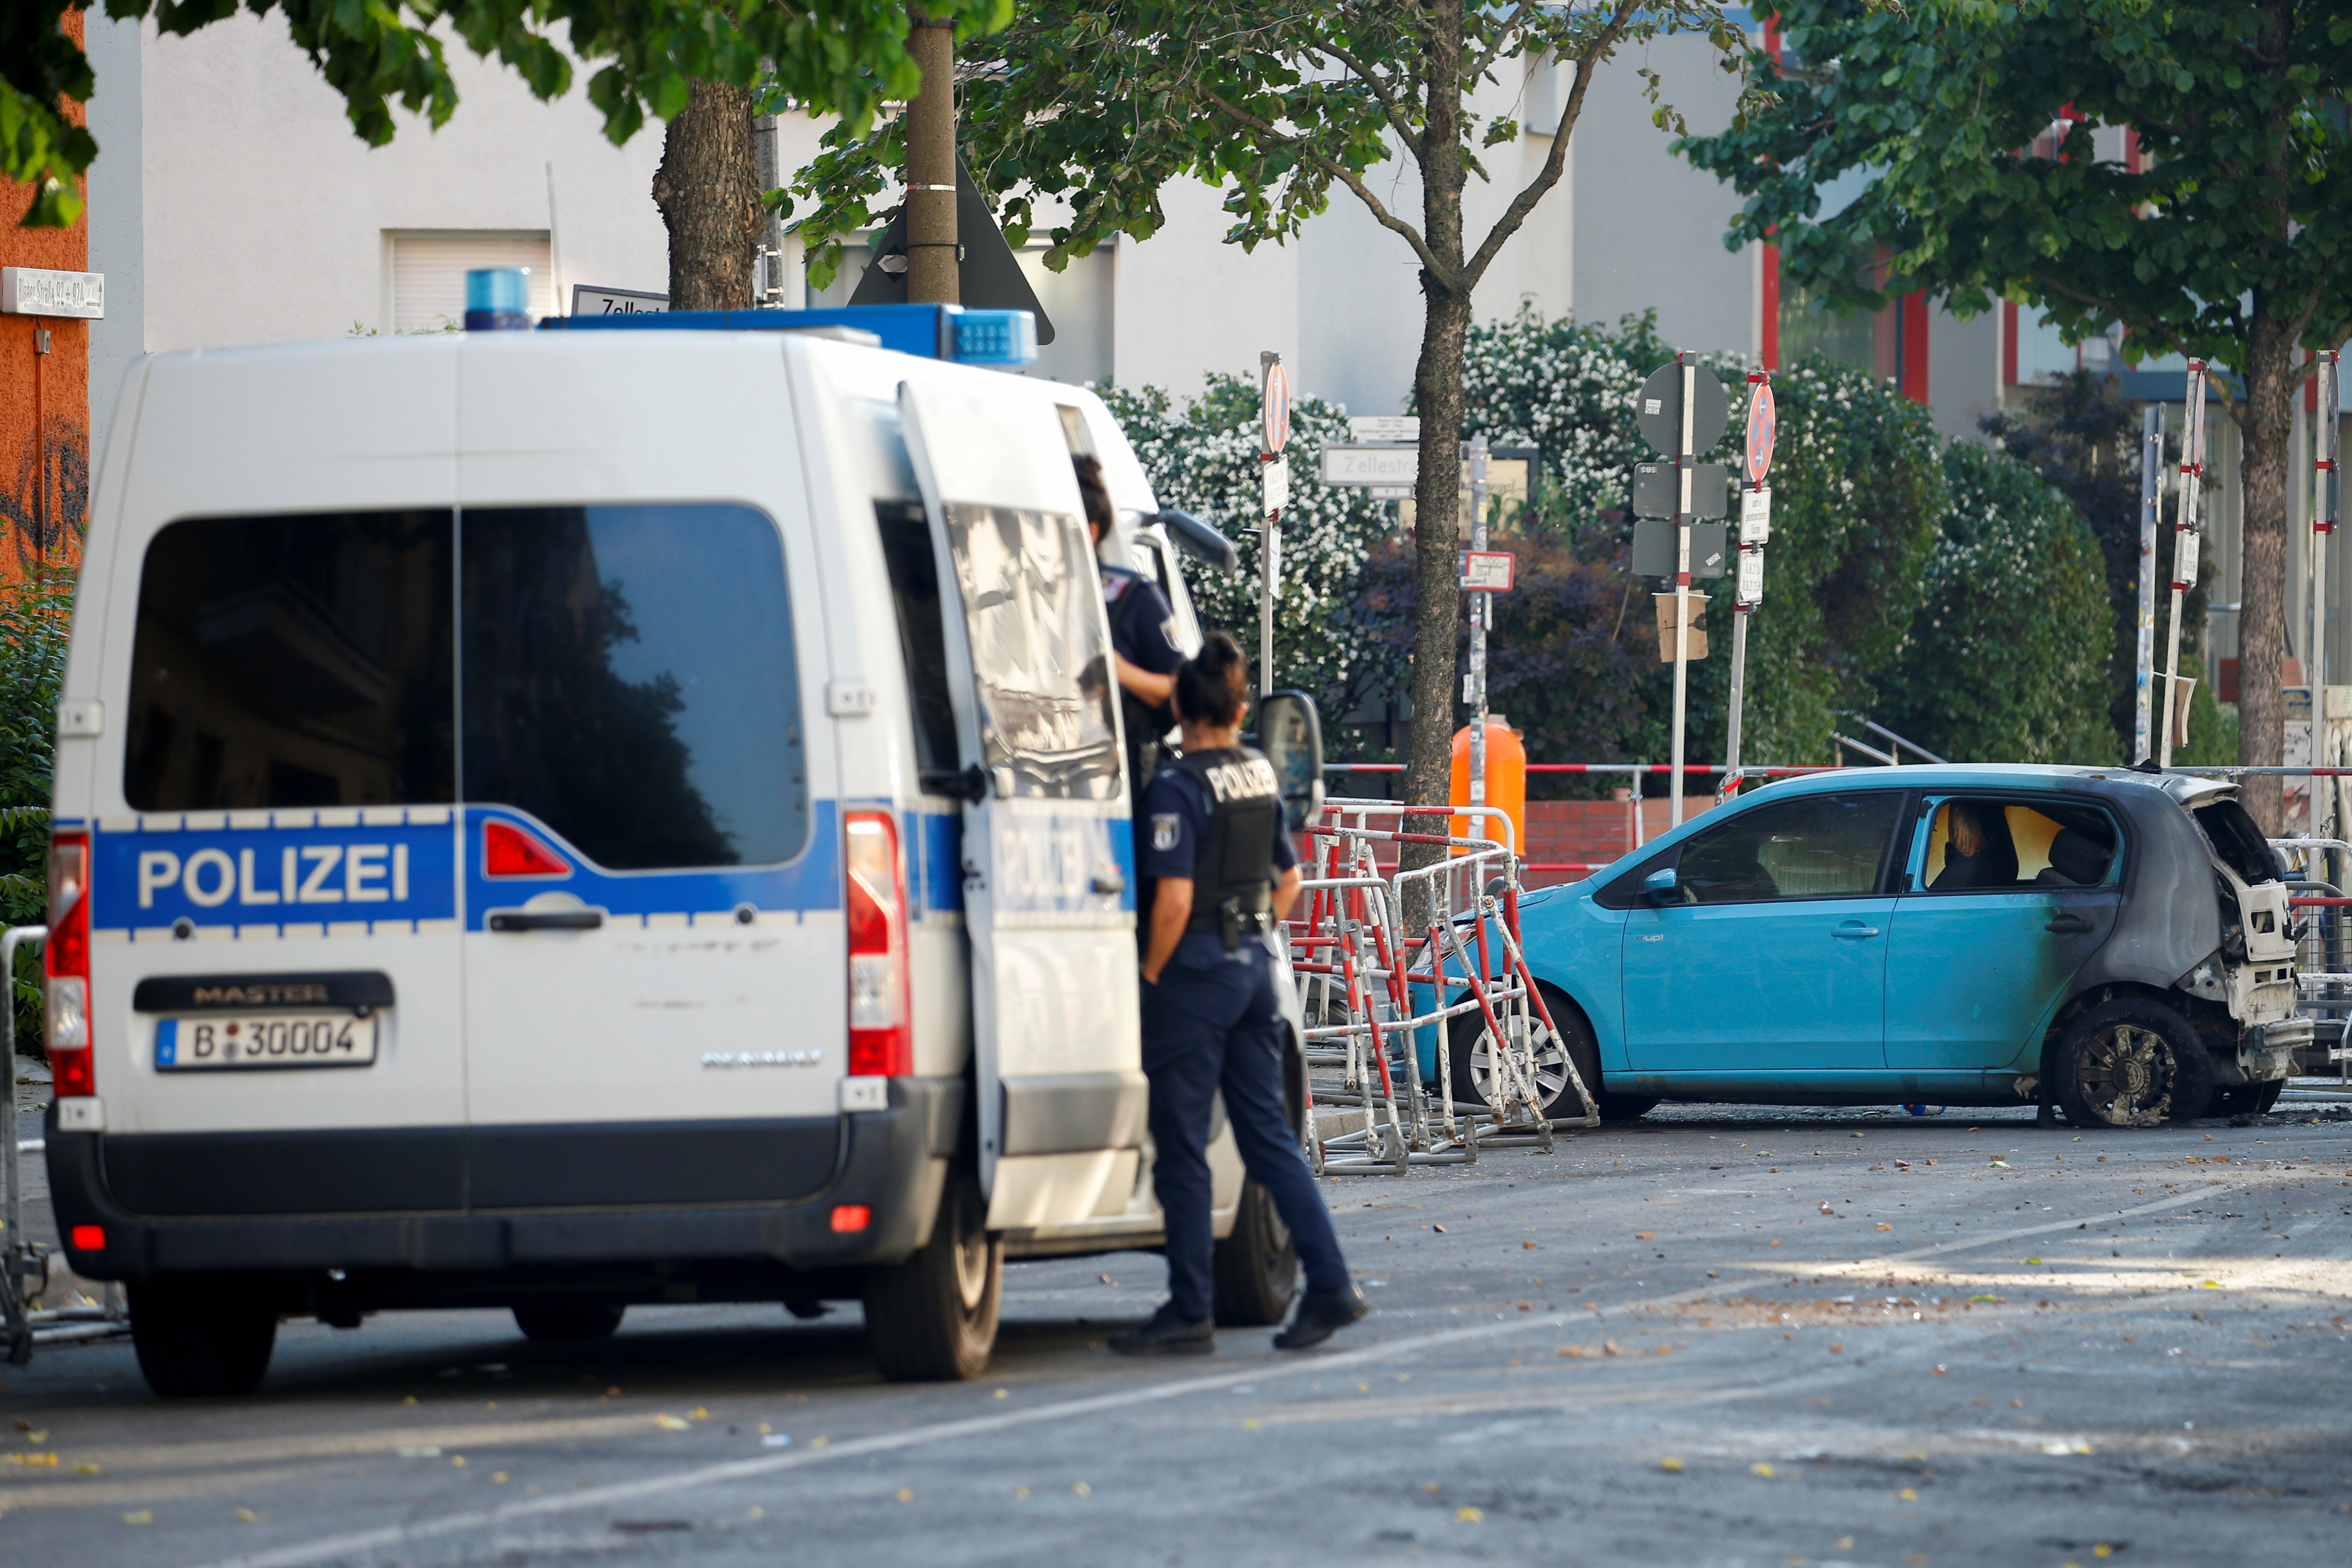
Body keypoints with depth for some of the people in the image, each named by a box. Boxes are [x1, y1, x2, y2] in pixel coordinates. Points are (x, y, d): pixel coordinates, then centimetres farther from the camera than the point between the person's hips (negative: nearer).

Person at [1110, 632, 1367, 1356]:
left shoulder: (1179, 787, -15)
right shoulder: (1262, 776, 9)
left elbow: (1175, 897, -21)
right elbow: (1288, 880, 18)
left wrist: (1152, 972, -10)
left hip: (1196, 971, -7)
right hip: (1257, 967, 7)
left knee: (1181, 1146, 0)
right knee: (1267, 1132, 11)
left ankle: (1189, 1312, 2)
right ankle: (1330, 1284, 5)